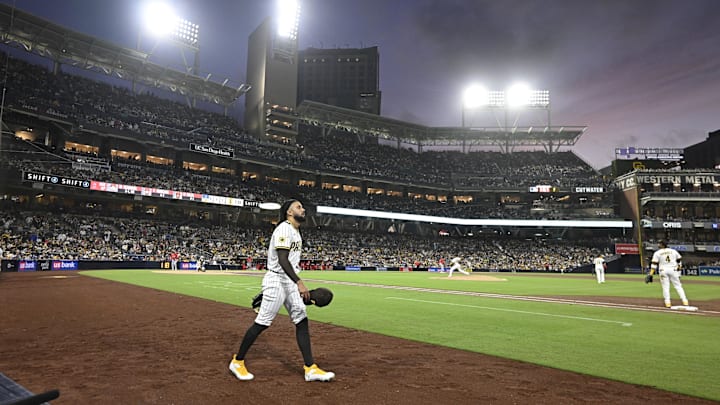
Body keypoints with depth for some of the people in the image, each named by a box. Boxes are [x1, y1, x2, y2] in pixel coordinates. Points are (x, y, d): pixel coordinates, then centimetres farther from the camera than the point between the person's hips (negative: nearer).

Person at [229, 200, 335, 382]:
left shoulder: (296, 232, 16)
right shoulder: (284, 229, -14)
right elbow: (282, 260, -24)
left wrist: (299, 285, 18)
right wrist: (299, 283, -31)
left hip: (291, 282, 9)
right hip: (277, 280, -9)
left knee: (302, 320, 3)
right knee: (262, 322, -2)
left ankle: (310, 368, 6)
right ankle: (237, 361, 16)